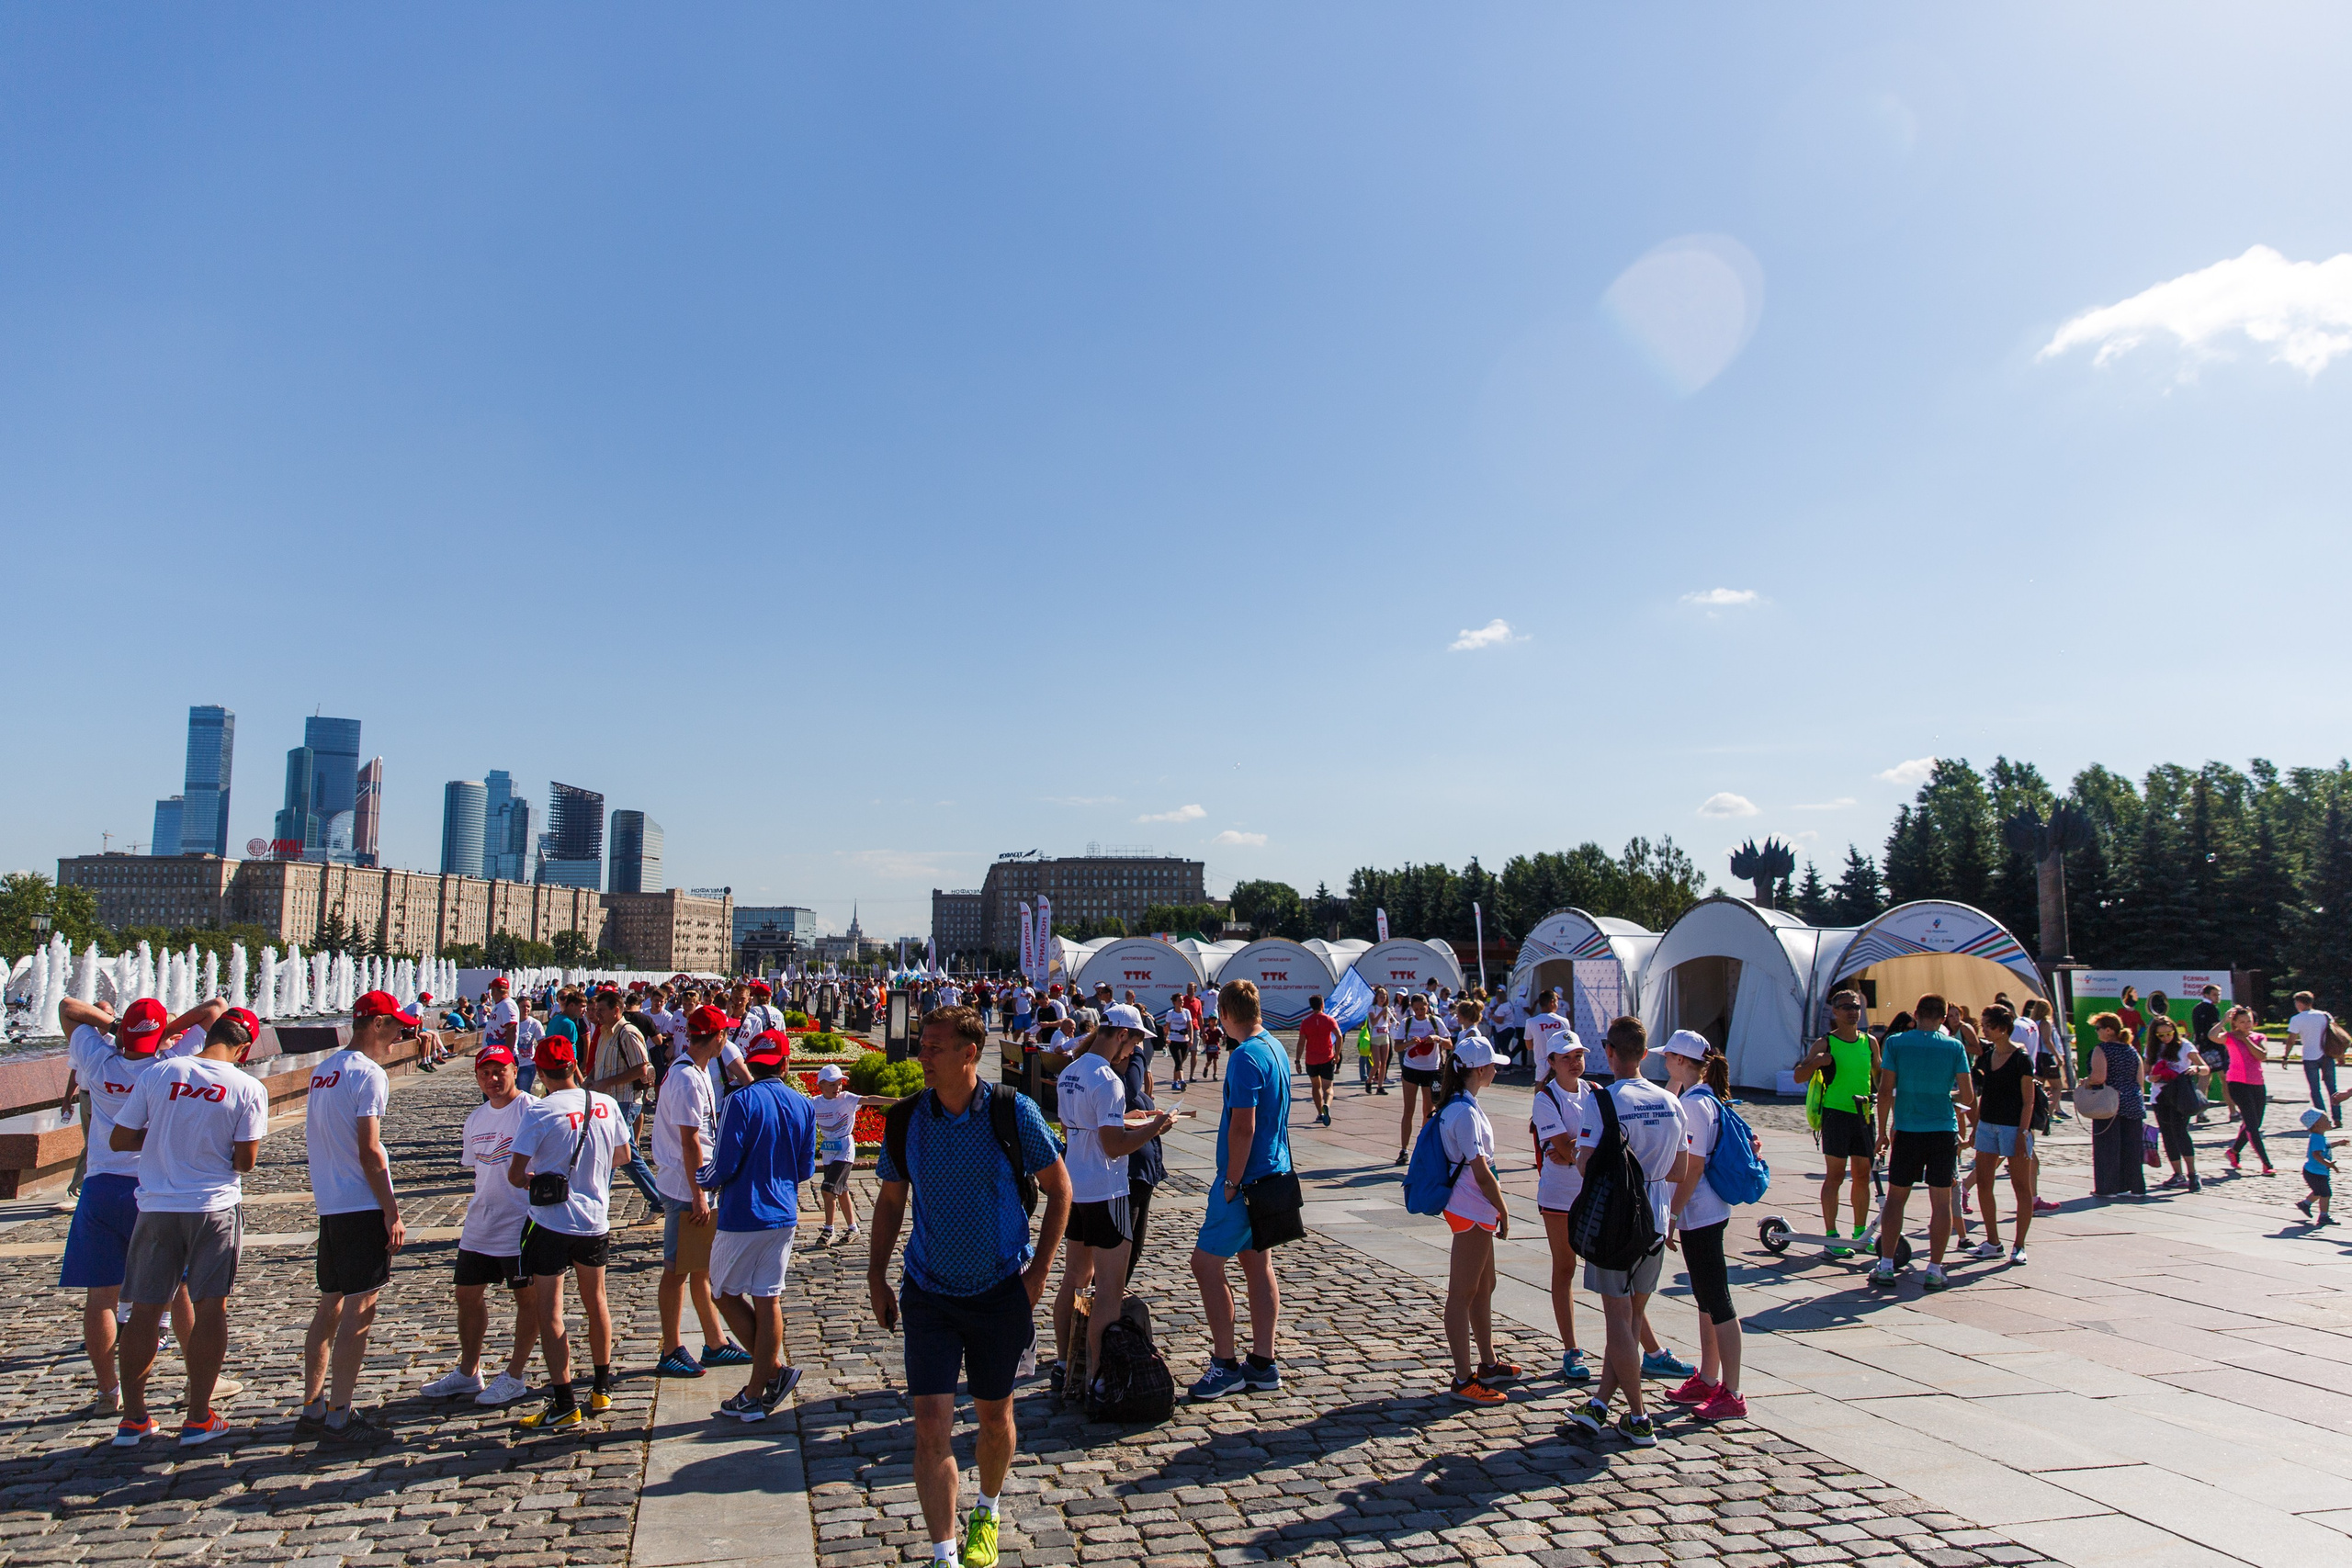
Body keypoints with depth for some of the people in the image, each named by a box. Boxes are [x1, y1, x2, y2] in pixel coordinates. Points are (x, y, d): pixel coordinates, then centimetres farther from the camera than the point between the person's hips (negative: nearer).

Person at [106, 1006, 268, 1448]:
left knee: (145, 1311, 11)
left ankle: (133, 1418, 18)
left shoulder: (157, 1075, -3)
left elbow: (118, 1140, 0)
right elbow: (245, 1161, -8)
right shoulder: (249, 1088, -8)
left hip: (156, 1208, 2)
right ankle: (198, 1419, 8)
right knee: (210, 1309, 6)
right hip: (214, 1208, -2)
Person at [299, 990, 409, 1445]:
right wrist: (392, 1212, -14)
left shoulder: (322, 1070, 13)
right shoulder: (369, 1074, -14)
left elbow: (310, 1137, 20)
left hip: (328, 1205, 9)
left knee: (330, 1305, 15)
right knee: (359, 1311, -3)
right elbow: (369, 1152, -18)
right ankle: (339, 1417, 1)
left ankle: (312, 1408, 21)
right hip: (364, 1207, -9)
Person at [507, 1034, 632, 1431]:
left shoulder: (539, 1112, -14)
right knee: (596, 1302, 20)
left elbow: (515, 1174, -13)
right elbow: (623, 1157, 11)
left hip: (552, 1223, -5)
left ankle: (564, 1405, 1)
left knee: (549, 1313, 2)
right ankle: (602, 1389, 32)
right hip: (596, 1219, 5)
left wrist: (533, 1181, 8)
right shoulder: (605, 1104, -1)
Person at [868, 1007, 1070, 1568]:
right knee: (931, 1426, -5)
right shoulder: (905, 1120, -5)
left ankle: (987, 1514, 42)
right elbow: (890, 1201, 9)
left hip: (999, 1291, -1)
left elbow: (1059, 1188, -2)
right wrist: (877, 1278, 6)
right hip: (928, 1294, 1)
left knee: (995, 1418, 15)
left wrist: (1037, 1271, -6)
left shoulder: (1013, 1112, -12)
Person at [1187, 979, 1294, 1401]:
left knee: (1206, 1263, -2)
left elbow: (1243, 1128, -24)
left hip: (1247, 1177, -10)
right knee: (1257, 1264, 13)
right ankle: (1263, 1365, 19)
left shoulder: (1246, 1057, -20)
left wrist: (1231, 1183, -16)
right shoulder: (1275, 1049, 10)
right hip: (1273, 1172, 10)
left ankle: (1226, 1364, 3)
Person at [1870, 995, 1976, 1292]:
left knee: (1896, 1198, 8)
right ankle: (1935, 1270, 7)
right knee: (1941, 1200, 7)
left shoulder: (1894, 1043, -3)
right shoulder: (1955, 1047, -1)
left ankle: (1885, 1266, 6)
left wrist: (1883, 1131, 4)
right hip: (1944, 1131, 0)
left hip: (1907, 1131, 0)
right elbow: (1968, 1098, -3)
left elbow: (1885, 1091, -6)